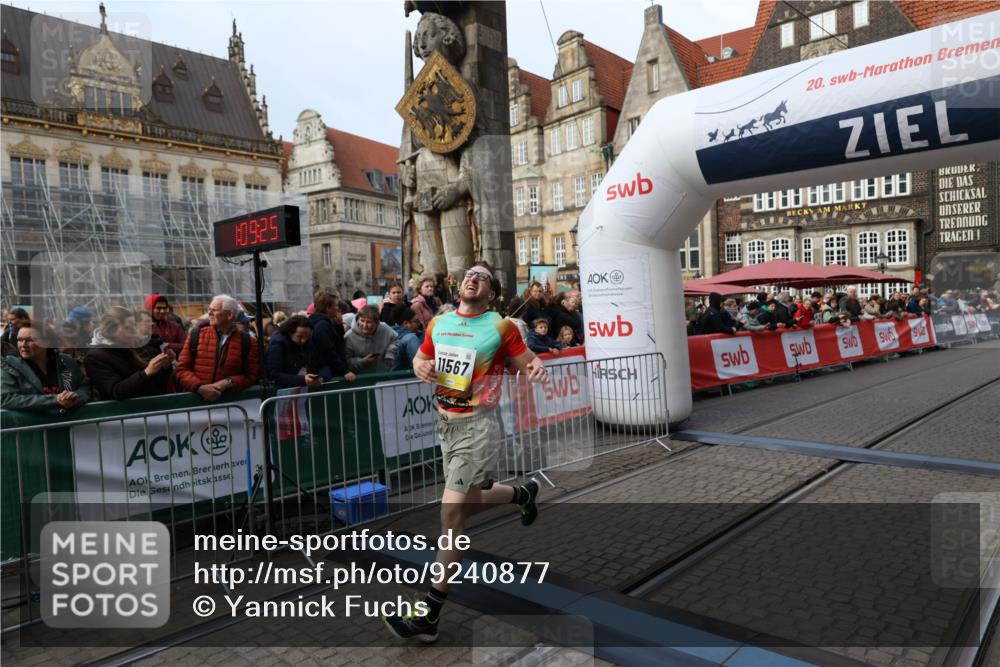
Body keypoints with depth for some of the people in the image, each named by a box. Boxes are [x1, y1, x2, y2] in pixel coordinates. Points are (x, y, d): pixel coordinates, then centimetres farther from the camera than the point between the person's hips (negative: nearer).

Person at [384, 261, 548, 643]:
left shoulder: (501, 327, -6)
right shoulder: (439, 323, 9)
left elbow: (526, 362, -2)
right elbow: (420, 357, 20)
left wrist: (537, 370, -25)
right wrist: (420, 367, -3)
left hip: (478, 427, -7)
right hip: (446, 424, 7)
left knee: (451, 512, -9)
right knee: (470, 503, 21)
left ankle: (430, 615, 0)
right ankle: (523, 493, 52)